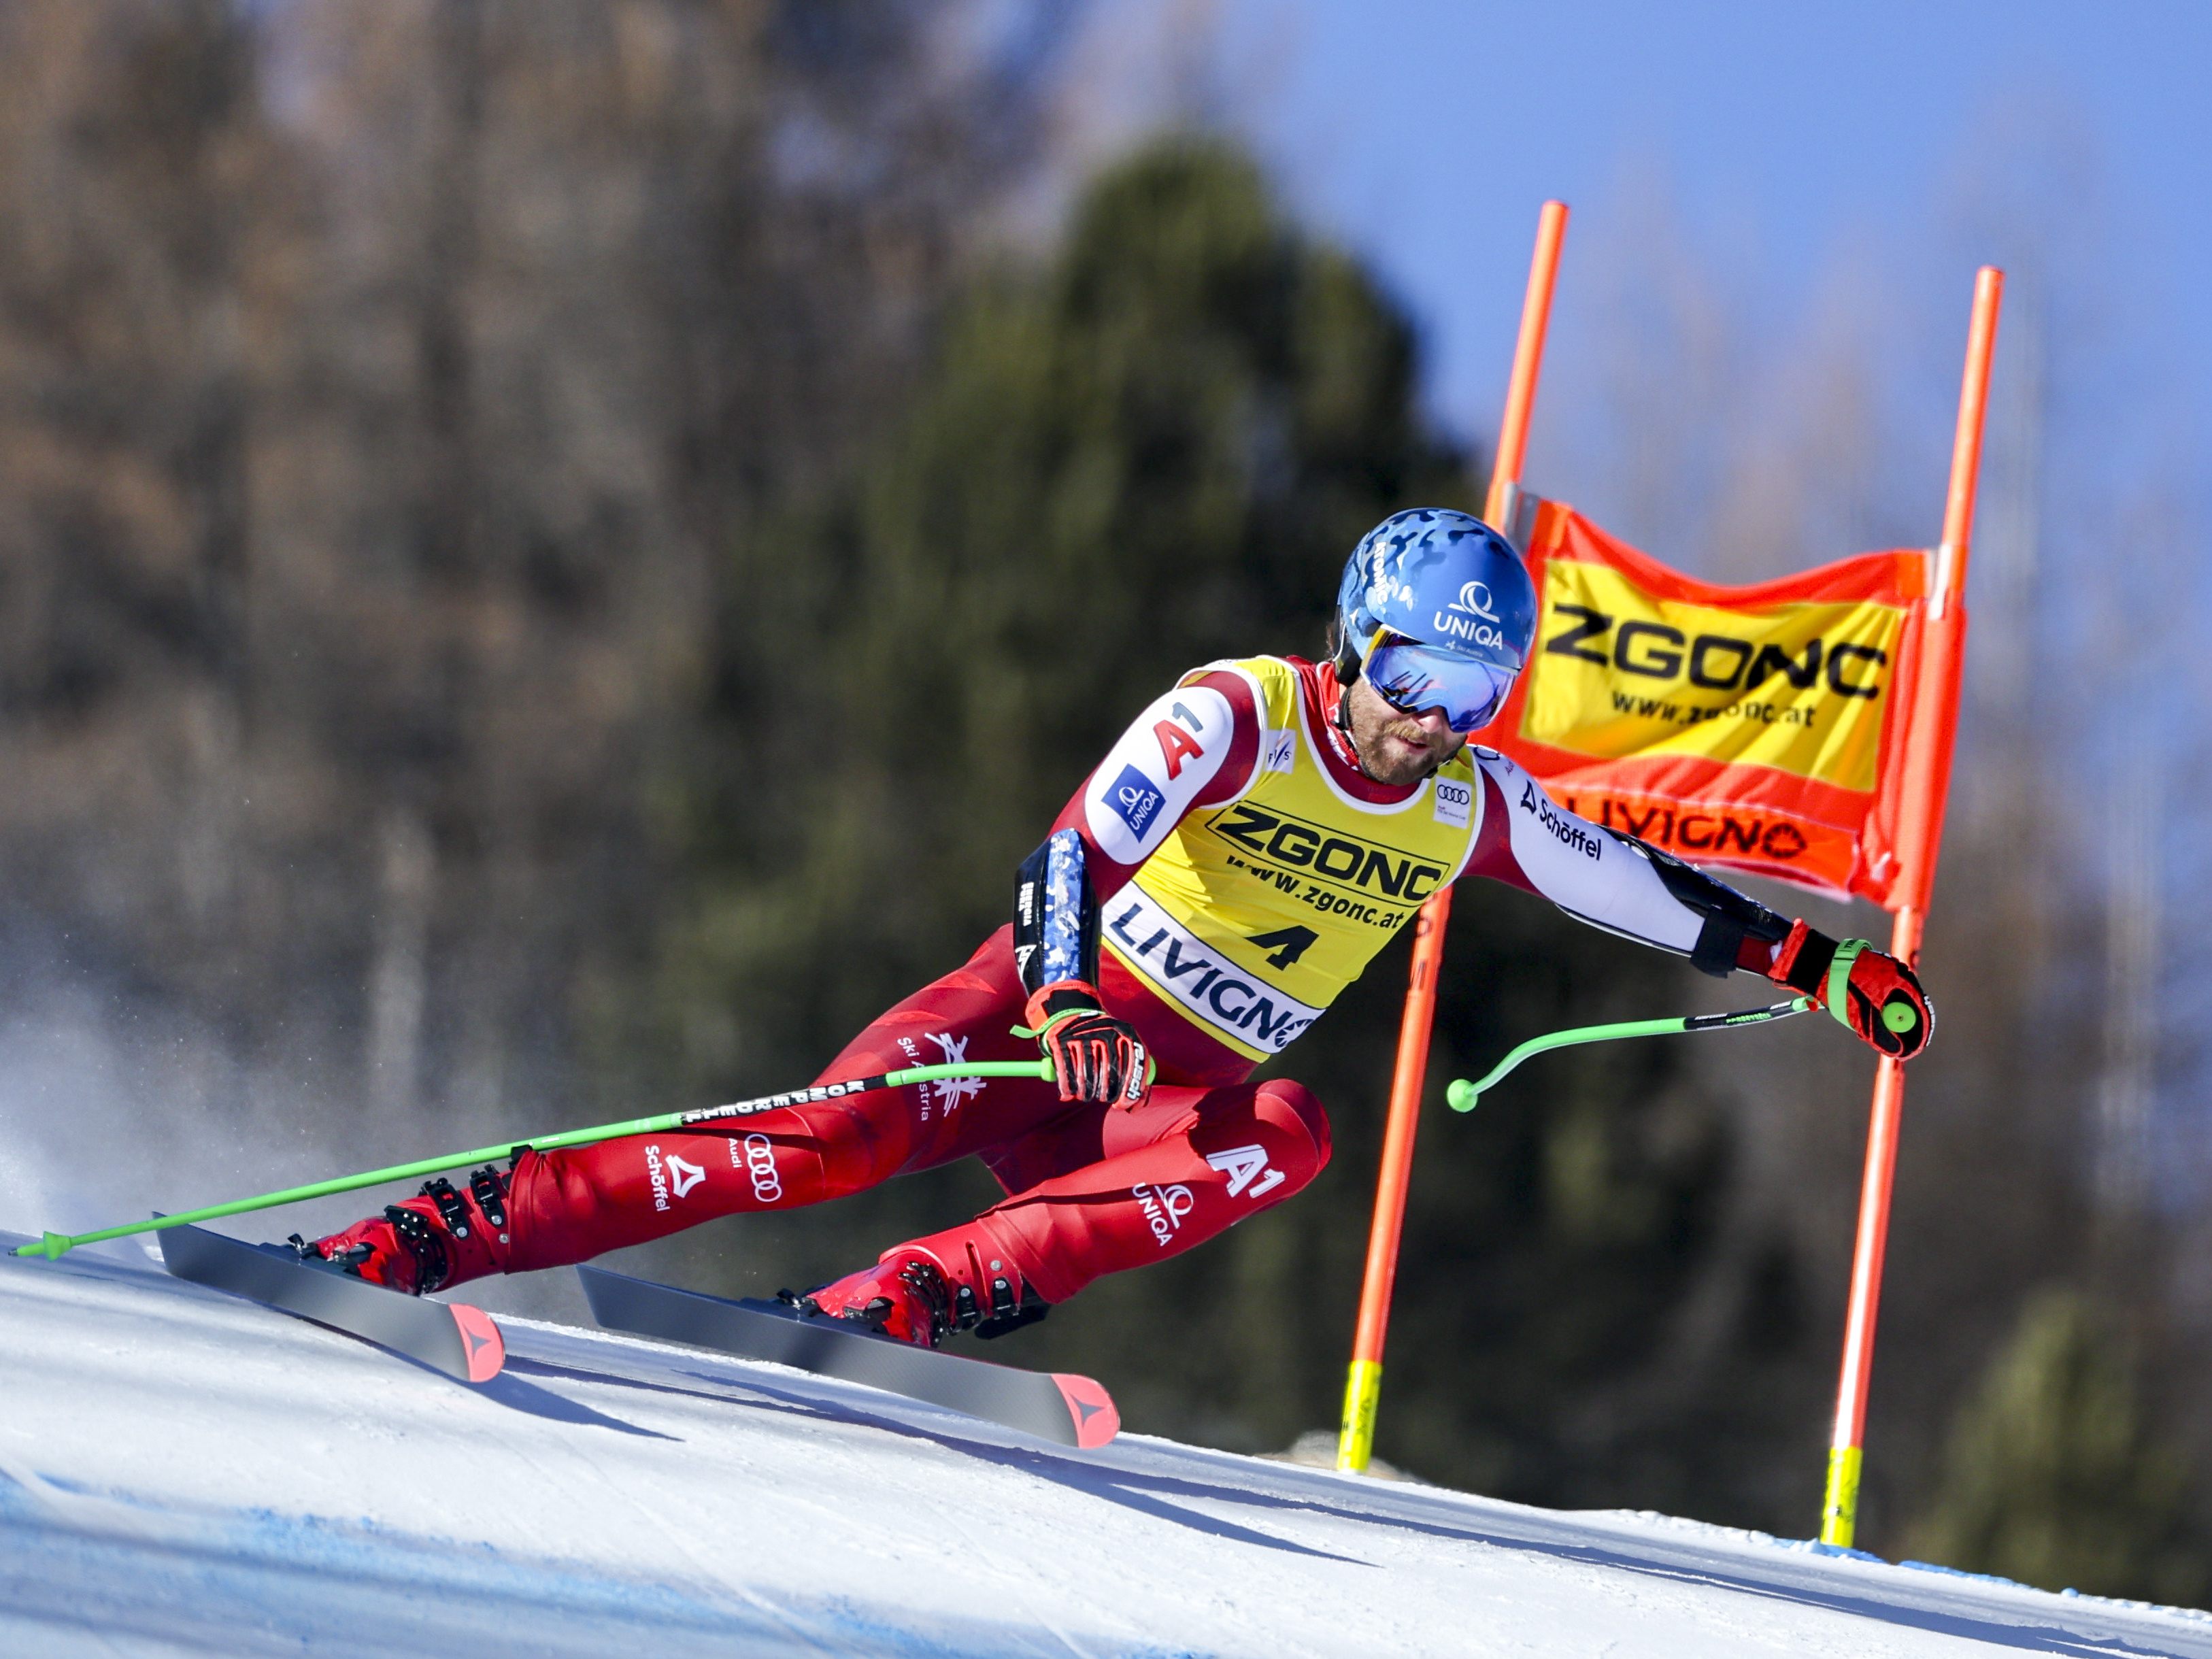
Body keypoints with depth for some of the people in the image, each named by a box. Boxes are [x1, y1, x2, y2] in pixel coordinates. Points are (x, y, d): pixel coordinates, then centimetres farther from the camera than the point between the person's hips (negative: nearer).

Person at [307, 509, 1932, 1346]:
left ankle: (896, 1306, -39)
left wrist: (1822, 963, 10)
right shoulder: (1235, 716, -13)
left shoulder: (1467, 809, 3)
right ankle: (425, 1237, -27)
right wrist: (1065, 998, -44)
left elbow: (1646, 891, 16)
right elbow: (1077, 854, -26)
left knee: (1287, 1138, -30)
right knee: (842, 1136, -29)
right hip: (1038, 1020, -4)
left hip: (1166, 1104, 4)